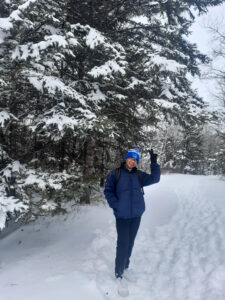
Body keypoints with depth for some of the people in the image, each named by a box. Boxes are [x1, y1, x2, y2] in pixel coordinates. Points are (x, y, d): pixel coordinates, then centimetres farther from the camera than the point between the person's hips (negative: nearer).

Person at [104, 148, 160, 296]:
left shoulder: (139, 175, 4)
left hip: (137, 214, 4)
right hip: (122, 215, -4)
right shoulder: (115, 173, -6)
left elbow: (155, 178, -4)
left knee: (130, 242, 17)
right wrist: (116, 205, -15)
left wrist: (154, 163, -14)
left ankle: (125, 267, 37)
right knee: (123, 244, -1)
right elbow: (108, 190, -5)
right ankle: (119, 274, 18)